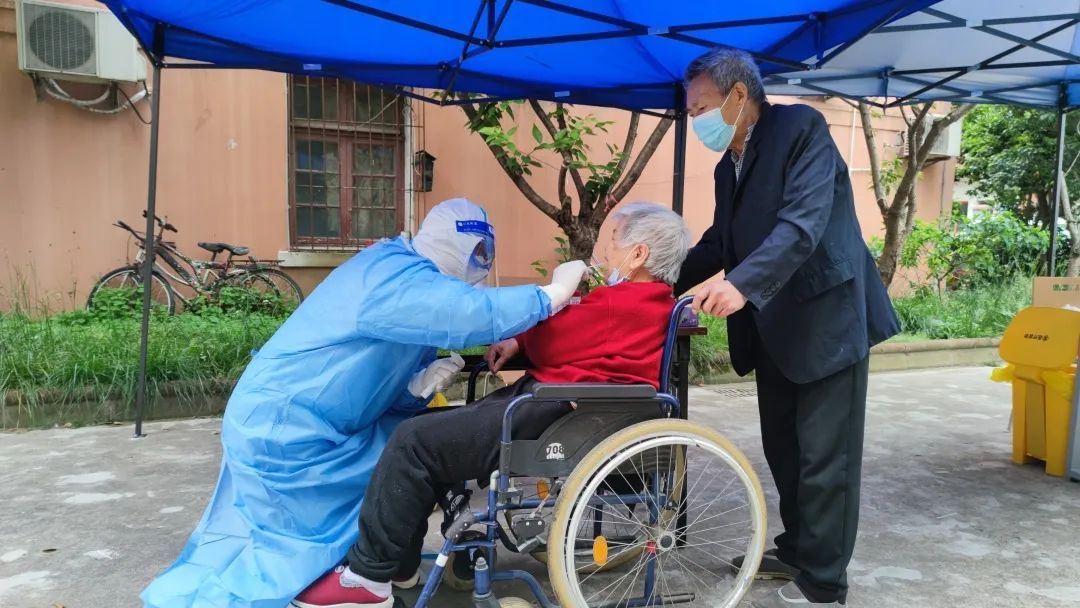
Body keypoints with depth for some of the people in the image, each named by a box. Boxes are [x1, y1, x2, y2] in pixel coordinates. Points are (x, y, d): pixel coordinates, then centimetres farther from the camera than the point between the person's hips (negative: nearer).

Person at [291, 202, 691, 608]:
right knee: (431, 427, 11)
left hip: (552, 415, -11)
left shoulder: (622, 304, -15)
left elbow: (548, 342, -10)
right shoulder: (647, 300, 19)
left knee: (415, 441, -14)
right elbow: (570, 338, 19)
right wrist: (520, 341, 3)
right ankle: (397, 560, 16)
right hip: (551, 402, 11)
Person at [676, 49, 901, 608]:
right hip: (775, 327, 9)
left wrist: (741, 283, -36)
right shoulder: (727, 167, 14)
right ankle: (796, 551, 35)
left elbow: (803, 222, -25)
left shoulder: (801, 127, -12)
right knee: (783, 449, 17)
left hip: (827, 317, -8)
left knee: (824, 457, -1)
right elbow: (718, 243, 16)